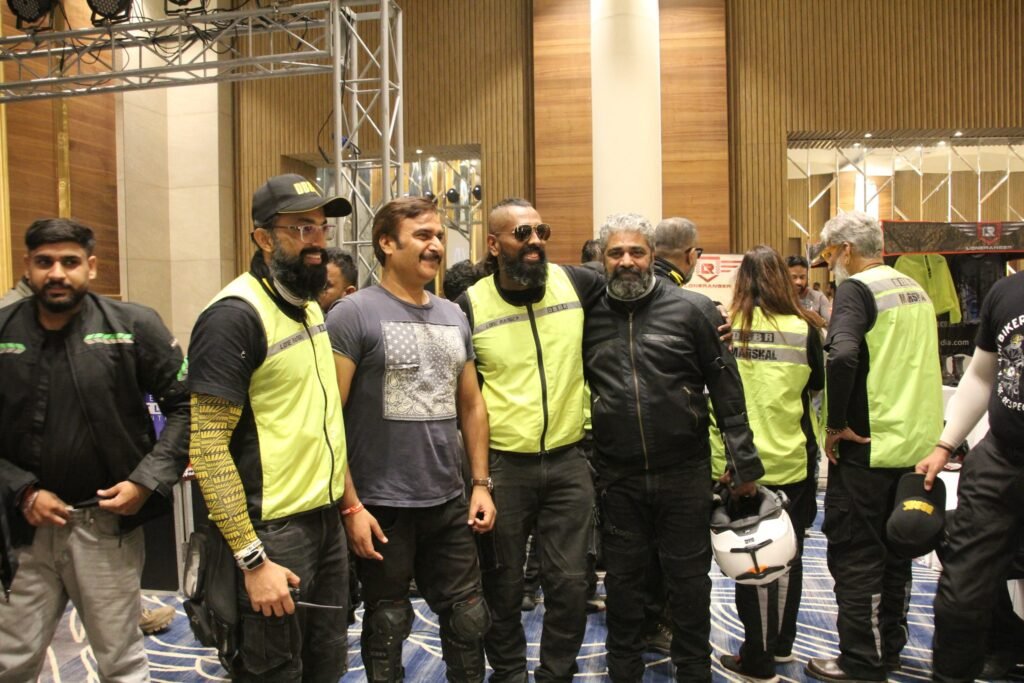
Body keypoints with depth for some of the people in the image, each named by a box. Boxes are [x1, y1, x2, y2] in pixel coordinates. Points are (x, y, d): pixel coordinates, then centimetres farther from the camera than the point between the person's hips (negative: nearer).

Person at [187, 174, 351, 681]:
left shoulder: (312, 307, 9)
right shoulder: (234, 316, -17)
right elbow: (207, 446, -21)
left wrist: (347, 502, 14)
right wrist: (252, 559, -21)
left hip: (327, 520, 8)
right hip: (272, 532, -8)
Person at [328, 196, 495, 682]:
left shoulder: (454, 317, 9)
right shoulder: (354, 314, -10)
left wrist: (480, 483, 7)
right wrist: (350, 506, -16)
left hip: (450, 503, 5)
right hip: (382, 506, -5)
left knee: (469, 620, 15)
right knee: (387, 624, 13)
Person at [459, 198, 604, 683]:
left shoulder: (578, 284, -3)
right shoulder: (470, 305, -6)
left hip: (568, 461, 2)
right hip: (500, 464, -1)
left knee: (570, 582, 8)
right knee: (502, 585, 12)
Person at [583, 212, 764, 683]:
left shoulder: (693, 309, -4)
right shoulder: (589, 317, 3)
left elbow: (726, 391, -2)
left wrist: (743, 461, -2)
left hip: (686, 473, -2)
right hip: (617, 479, 2)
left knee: (689, 580, 12)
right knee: (622, 581, 14)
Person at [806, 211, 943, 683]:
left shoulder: (856, 288, -13)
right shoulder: (915, 289, 12)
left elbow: (842, 355, -30)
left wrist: (836, 424, -19)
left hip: (868, 446, -8)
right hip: (916, 444, 8)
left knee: (855, 555, 3)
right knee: (895, 551, 18)